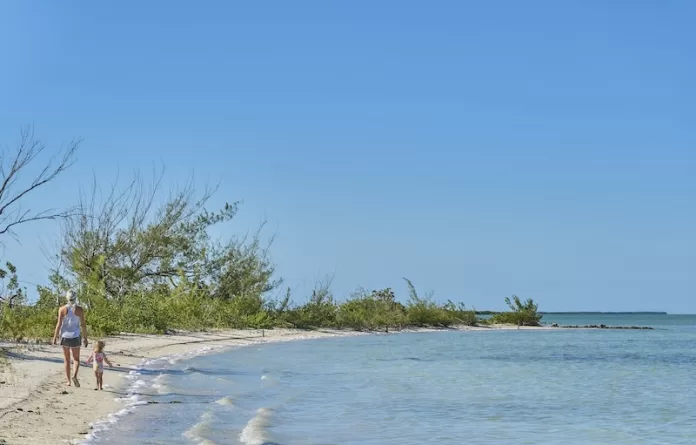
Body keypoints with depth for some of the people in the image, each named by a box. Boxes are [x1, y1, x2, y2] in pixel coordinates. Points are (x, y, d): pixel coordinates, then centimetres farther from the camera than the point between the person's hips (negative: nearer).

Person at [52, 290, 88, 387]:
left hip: (65, 336, 0)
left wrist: (55, 337, 2)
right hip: (75, 336, 0)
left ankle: (68, 381, 12)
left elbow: (59, 324, -6)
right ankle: (75, 376, -13)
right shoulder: (79, 310, -4)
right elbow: (83, 325, -3)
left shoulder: (62, 309, -5)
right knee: (76, 359, 11)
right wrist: (85, 338, 6)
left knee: (66, 359, 11)